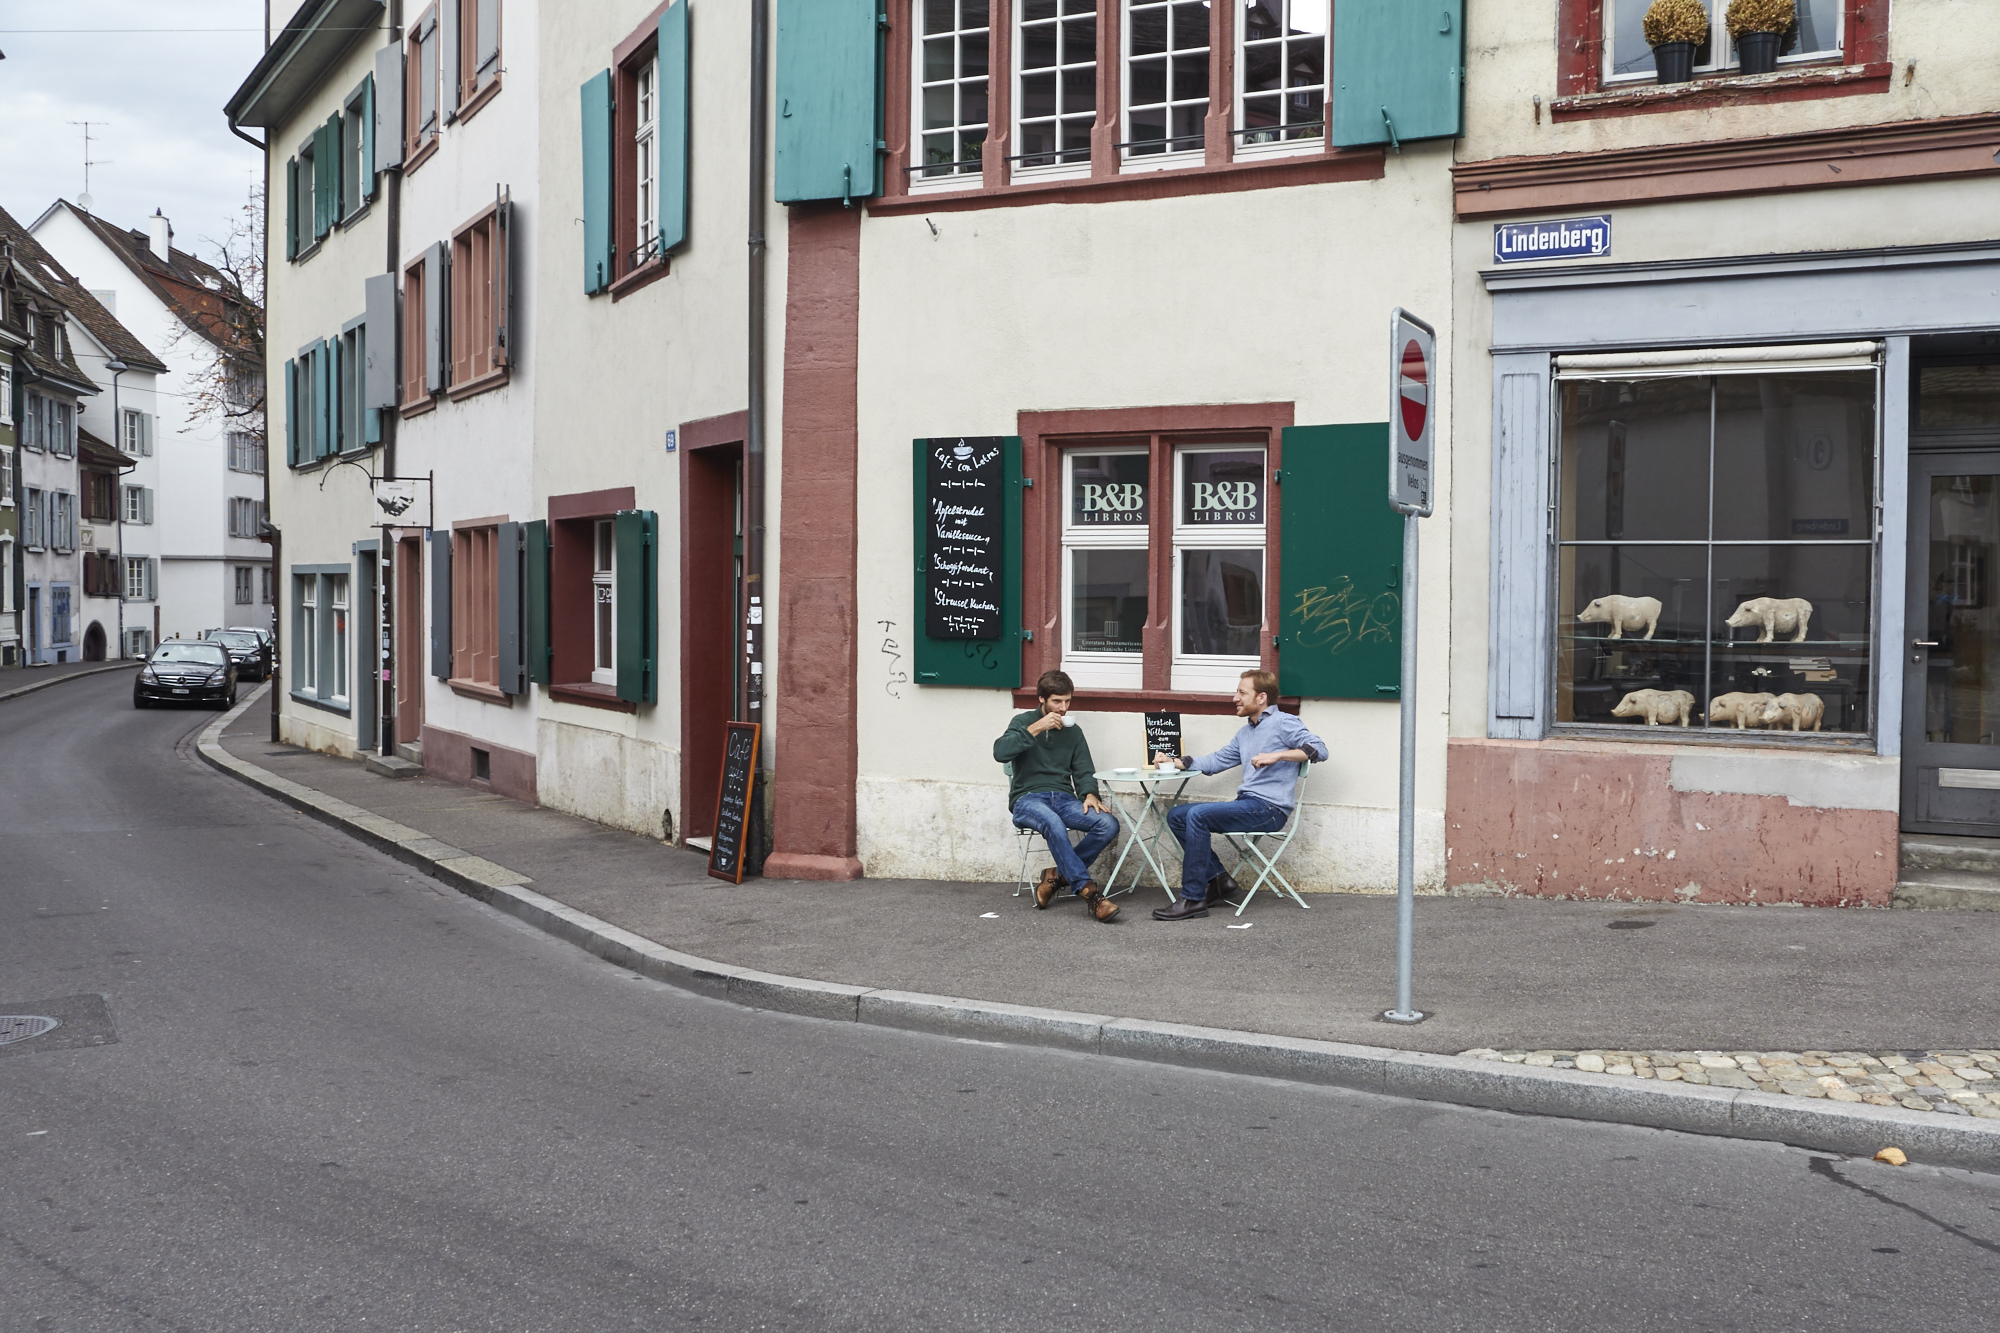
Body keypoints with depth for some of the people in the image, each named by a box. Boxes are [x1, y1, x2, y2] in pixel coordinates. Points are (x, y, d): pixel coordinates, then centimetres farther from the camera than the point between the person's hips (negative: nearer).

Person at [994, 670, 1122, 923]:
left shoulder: (1073, 731, 18)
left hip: (1063, 798, 4)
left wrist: (1089, 794, -9)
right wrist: (1036, 728, -16)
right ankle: (1088, 892, -39)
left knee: (1108, 824, -23)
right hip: (1028, 799, -4)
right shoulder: (1023, 721, 6)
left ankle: (1058, 874, -11)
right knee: (1053, 823, -39)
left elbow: (1083, 772, 13)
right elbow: (1000, 752, -12)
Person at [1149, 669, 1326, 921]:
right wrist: (1175, 762, 18)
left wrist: (1277, 755, -22)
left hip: (1270, 809, -9)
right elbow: (1216, 761, 27)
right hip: (1247, 804, 9)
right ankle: (1217, 877, -1)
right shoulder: (1245, 733, 24)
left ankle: (1193, 899, -24)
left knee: (1197, 815, -26)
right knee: (1176, 815, 2)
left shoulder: (1283, 723, -2)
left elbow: (1319, 750, -13)